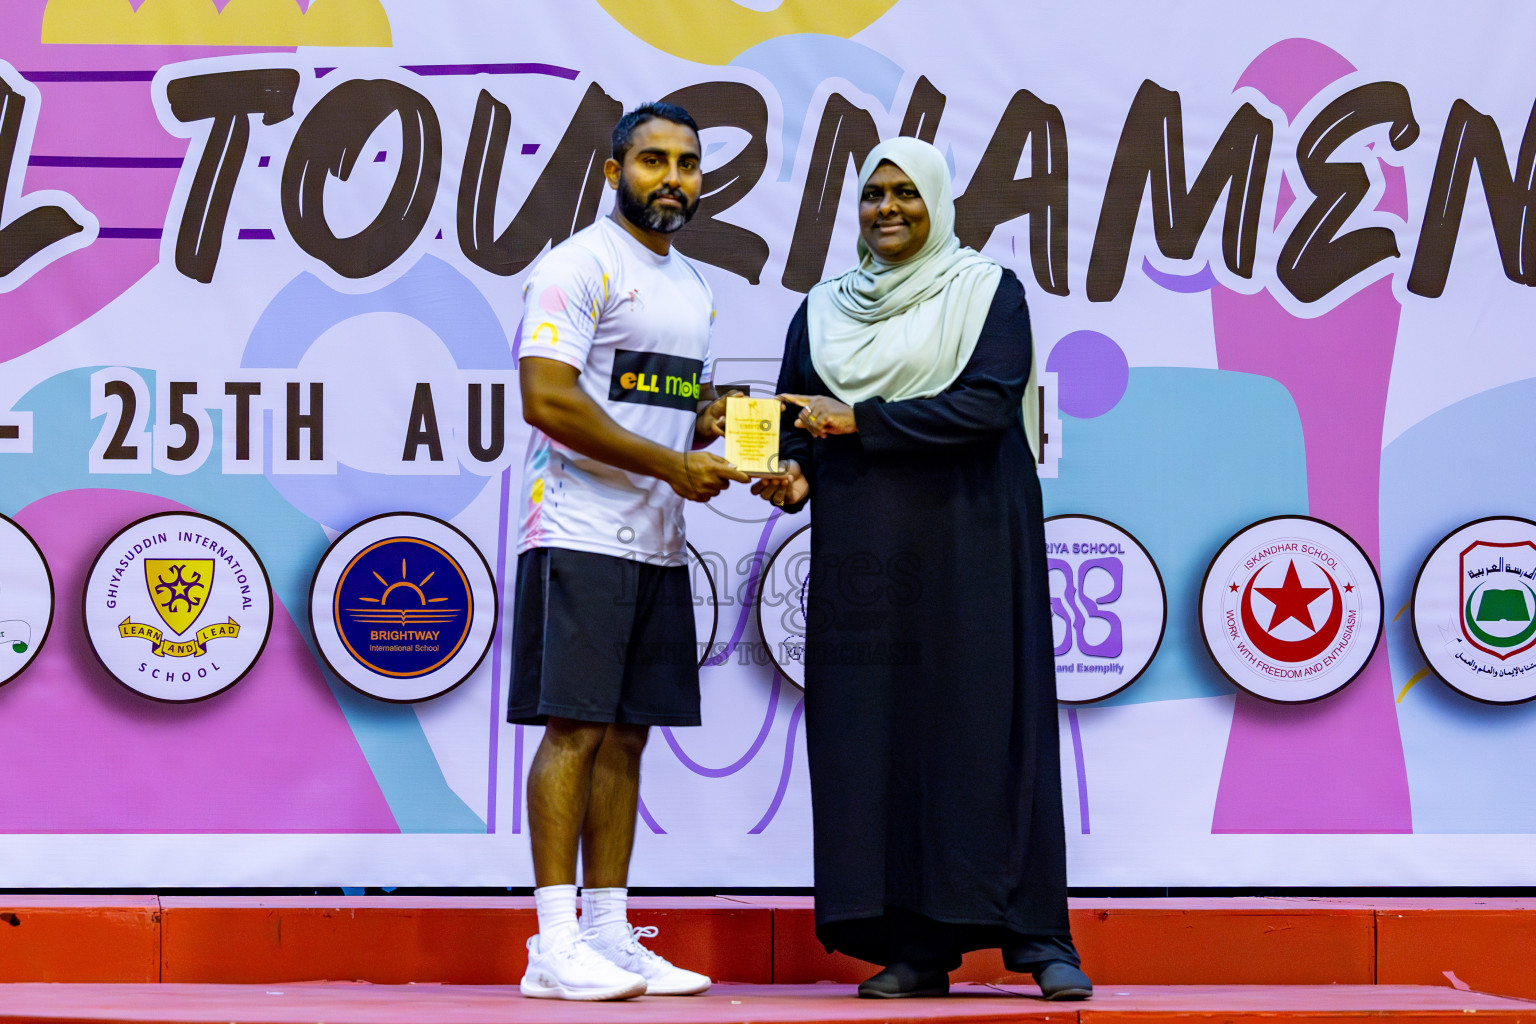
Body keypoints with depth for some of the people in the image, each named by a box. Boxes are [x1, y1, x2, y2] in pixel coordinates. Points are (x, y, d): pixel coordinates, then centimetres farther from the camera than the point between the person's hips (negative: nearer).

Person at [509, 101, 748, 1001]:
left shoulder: (693, 288, 20)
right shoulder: (579, 268, -7)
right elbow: (548, 398, -17)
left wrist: (714, 421, 3)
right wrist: (672, 465, -17)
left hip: (660, 546, 8)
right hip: (583, 535, -8)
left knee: (627, 734, 8)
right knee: (575, 729, -9)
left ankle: (610, 934, 12)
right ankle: (556, 944, -9)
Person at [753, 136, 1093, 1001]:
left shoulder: (989, 290, 3)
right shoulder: (825, 310, 15)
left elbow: (988, 404, -11)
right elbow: (795, 423, 13)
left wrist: (859, 422, -14)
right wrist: (795, 475, -10)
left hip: (969, 541, -4)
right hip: (863, 548, 4)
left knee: (989, 725, -7)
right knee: (875, 733, -2)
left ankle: (1040, 938, -5)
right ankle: (915, 949, 1)